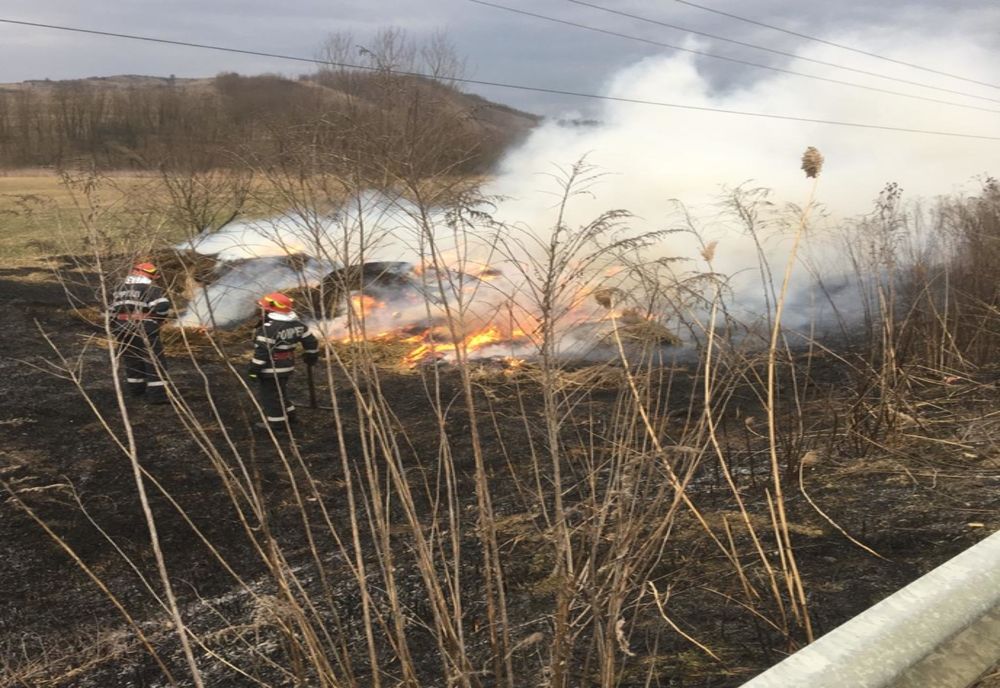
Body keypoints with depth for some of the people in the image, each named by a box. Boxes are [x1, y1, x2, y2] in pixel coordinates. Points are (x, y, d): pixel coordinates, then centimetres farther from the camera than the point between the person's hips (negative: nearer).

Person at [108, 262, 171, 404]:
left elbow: (111, 310, 20)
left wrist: (116, 329, 26)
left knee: (132, 359, 22)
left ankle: (136, 387, 34)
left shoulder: (120, 288, 17)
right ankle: (156, 394, -7)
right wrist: (157, 321, -3)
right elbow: (162, 306, -21)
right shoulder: (151, 288, -7)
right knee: (154, 361, -2)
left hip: (123, 329, 7)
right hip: (144, 329, -7)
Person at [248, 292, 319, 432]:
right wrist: (311, 356, 24)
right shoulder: (296, 323, 3)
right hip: (288, 365, 9)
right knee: (280, 391, 25)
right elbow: (311, 341, 9)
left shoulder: (269, 328, -23)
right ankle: (288, 414, 35)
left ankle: (276, 422, 12)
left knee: (270, 395, 5)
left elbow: (262, 351, -24)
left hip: (271, 369, -9)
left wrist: (254, 369, -17)